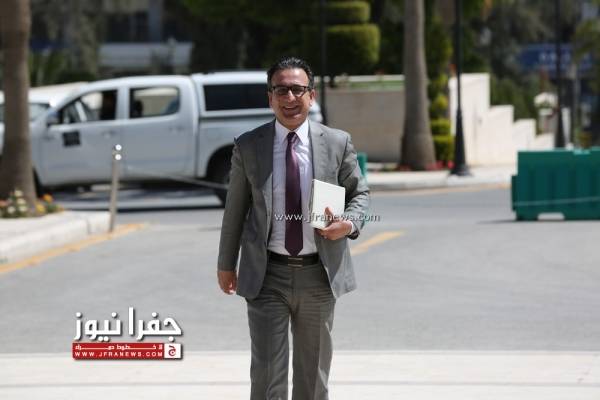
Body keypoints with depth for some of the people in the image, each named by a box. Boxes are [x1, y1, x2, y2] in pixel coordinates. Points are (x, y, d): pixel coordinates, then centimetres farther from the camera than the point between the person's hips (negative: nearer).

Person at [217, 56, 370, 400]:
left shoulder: (337, 143, 1)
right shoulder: (248, 147, 0)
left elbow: (359, 193, 10)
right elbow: (235, 208, 7)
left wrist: (350, 223, -11)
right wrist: (226, 263, 12)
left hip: (318, 275, 1)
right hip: (267, 275, -1)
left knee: (314, 372, 13)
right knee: (267, 371, -7)